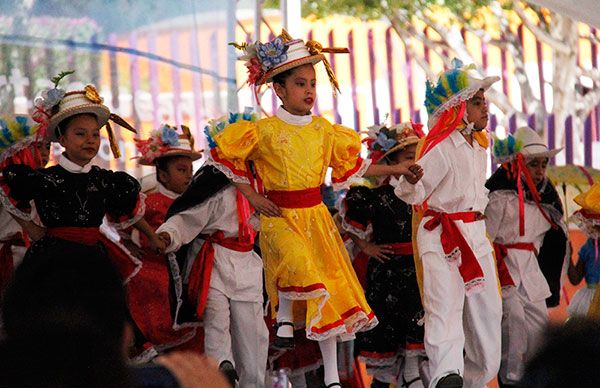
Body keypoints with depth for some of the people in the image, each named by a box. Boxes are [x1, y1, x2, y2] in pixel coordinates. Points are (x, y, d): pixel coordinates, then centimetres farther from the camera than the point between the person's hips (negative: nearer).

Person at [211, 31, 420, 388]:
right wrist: (252, 195, -3)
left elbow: (352, 165, 18)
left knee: (328, 289, 2)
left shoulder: (324, 130, 6)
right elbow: (225, 155, 3)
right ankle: (284, 317, -6)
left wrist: (393, 170, 13)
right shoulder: (264, 131, -6)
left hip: (316, 217, 4)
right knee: (298, 262, -35)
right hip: (279, 216, -4)